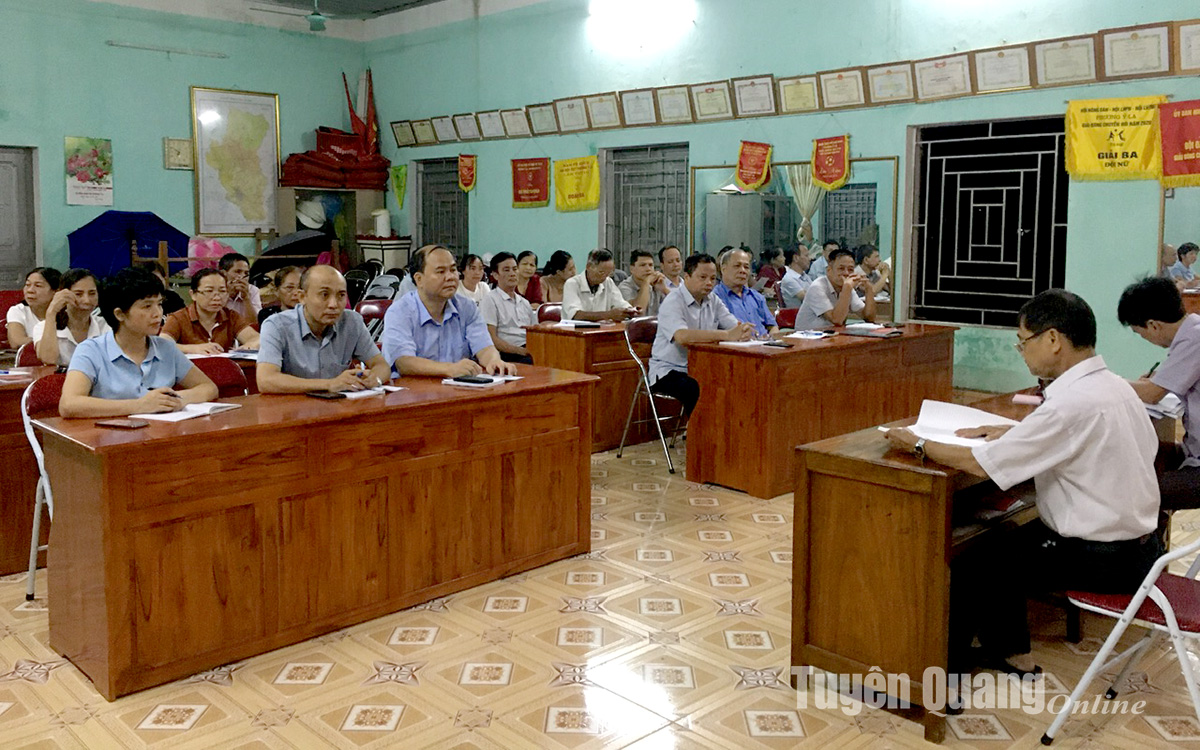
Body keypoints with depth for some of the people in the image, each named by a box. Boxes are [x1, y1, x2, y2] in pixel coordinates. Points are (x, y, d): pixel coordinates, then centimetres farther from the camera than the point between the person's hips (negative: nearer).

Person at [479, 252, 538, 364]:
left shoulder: (525, 302, 27)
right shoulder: (490, 300, 4)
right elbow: (491, 340, -5)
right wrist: (522, 351, -16)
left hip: (529, 351, 7)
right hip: (509, 355, -7)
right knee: (530, 361, -38)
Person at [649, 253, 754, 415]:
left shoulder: (713, 300, 12)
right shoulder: (673, 302, -12)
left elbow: (735, 326, 2)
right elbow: (682, 336, -30)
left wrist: (744, 331, -25)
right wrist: (726, 335, -35)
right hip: (668, 372, -6)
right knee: (696, 390, -35)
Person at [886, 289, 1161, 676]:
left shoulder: (1075, 403, -27)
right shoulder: (1113, 384, 2)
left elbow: (981, 464, -23)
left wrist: (917, 444, -9)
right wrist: (1013, 433, 11)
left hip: (1102, 559, -9)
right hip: (1135, 539, 9)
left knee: (973, 566, 4)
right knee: (1003, 547, 20)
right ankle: (1011, 651, 29)